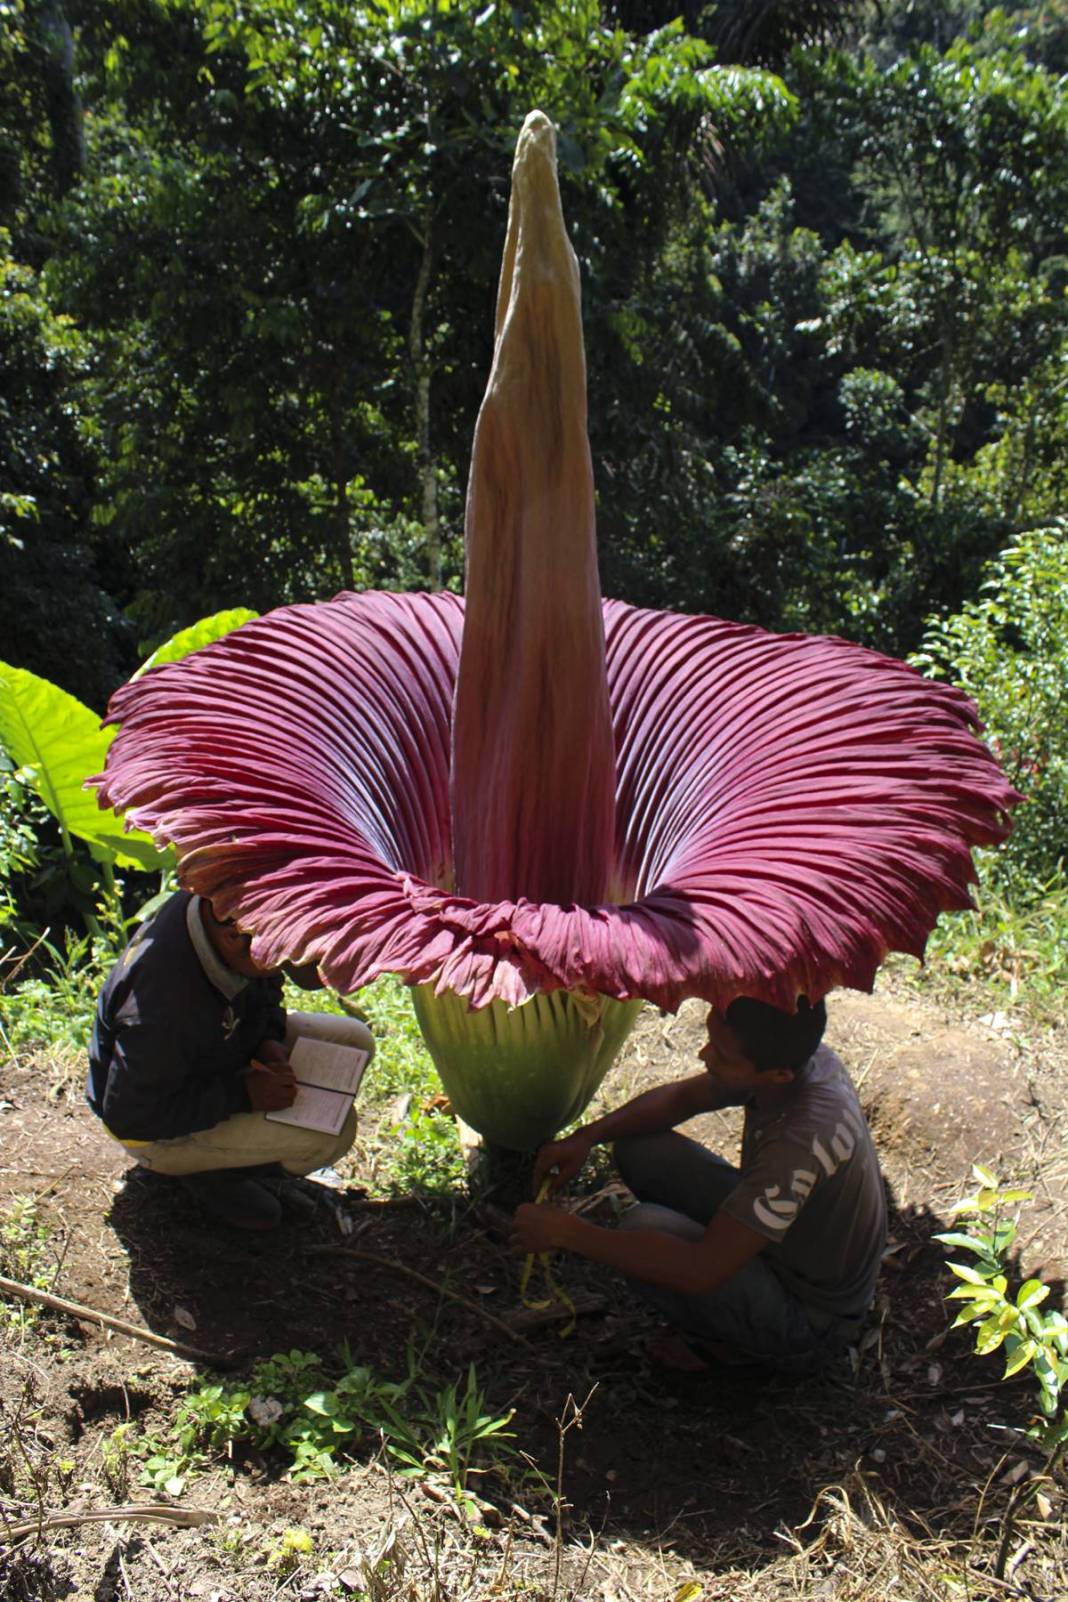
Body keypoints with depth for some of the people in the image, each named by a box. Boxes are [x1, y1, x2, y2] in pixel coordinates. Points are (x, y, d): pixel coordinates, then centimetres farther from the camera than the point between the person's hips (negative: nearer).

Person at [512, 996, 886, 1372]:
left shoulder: (802, 1142, -38)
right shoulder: (795, 1055, -13)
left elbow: (703, 1272, -37)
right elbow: (681, 1096, 4)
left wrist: (566, 1231, -30)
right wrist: (587, 1136, -11)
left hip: (812, 1323, -8)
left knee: (646, 1230, -27)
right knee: (640, 1149, -3)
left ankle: (735, 1344, 1)